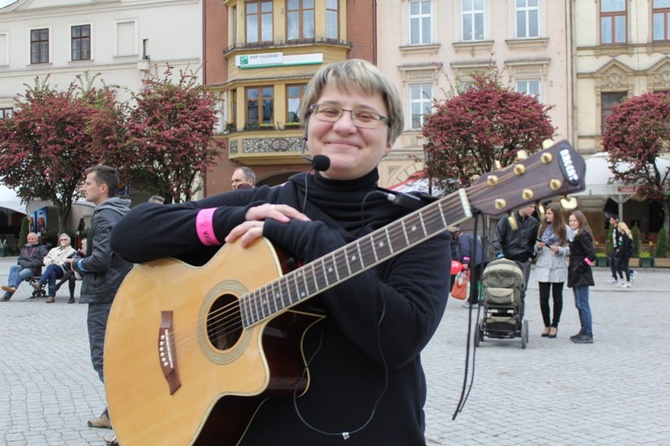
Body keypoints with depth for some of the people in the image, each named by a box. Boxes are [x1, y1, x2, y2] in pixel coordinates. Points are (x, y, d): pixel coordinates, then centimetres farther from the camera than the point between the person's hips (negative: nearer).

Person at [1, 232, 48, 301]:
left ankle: (7, 296, -47)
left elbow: (43, 260, -1)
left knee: (20, 275, -34)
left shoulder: (41, 248, 12)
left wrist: (30, 264, -9)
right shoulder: (24, 248, 31)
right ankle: (12, 286, -53)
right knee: (13, 267, -30)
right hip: (22, 267, 5)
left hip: (33, 269, -5)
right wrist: (21, 263, 10)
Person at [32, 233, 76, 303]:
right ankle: (52, 295, -46)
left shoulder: (72, 251, 18)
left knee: (52, 266, -35)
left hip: (63, 271, -3)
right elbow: (46, 259, 22)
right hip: (52, 270, 3)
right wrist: (50, 262, 0)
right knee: (52, 273, -36)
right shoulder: (54, 250, 34)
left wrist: (59, 263, -12)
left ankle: (40, 283, -49)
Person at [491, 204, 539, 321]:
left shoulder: (533, 222, 7)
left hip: (524, 262, 3)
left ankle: (518, 320, 7)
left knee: (521, 292, 1)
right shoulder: (506, 220, -4)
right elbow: (496, 239, -6)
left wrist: (531, 255, 7)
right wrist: (499, 253, -18)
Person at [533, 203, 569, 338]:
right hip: (543, 266, 2)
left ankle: (554, 325, 16)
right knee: (543, 298, 0)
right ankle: (547, 325, 14)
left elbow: (569, 249, 0)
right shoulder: (542, 227, 9)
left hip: (558, 267, -2)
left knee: (557, 297, 7)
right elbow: (536, 249, 14)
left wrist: (559, 250, -17)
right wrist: (538, 247, -7)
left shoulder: (564, 229, -1)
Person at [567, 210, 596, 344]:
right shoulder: (576, 235, 17)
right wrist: (573, 267, 10)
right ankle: (584, 332, 20)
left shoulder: (583, 235, -14)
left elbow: (591, 254, -22)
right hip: (576, 275, 10)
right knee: (579, 305, 13)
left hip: (582, 275, -10)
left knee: (583, 305, -9)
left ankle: (588, 335, -6)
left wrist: (582, 265, -15)